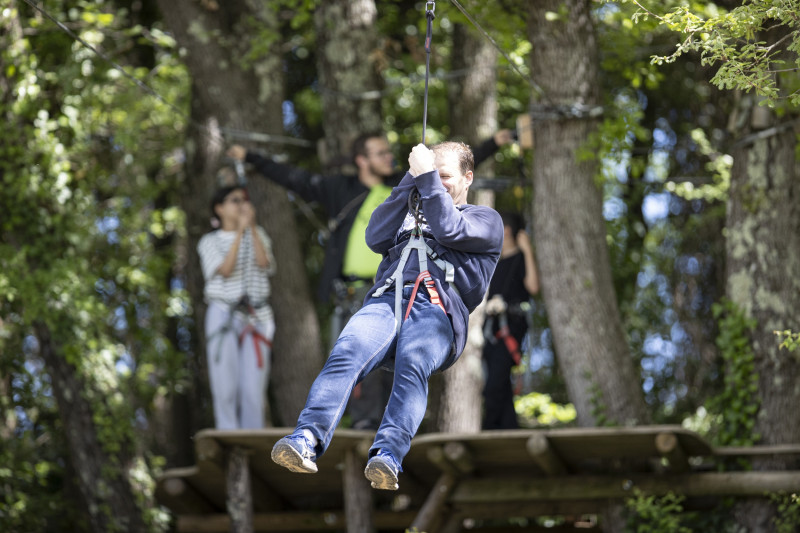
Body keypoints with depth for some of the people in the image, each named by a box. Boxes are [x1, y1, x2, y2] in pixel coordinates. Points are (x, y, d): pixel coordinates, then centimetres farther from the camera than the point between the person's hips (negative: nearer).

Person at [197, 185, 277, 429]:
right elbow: (225, 270, -9)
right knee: (226, 386, -7)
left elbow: (265, 265, -2)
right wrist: (240, 231, -10)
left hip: (256, 317, 2)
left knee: (254, 388, -6)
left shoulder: (257, 235, 16)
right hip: (223, 315, -2)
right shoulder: (209, 242, 9)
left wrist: (252, 227, -7)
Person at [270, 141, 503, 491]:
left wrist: (428, 176, 10)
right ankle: (307, 440, -51)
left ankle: (388, 455, -58)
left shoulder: (486, 219, 27)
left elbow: (450, 231, 5)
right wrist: (411, 179, 14)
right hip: (385, 301, 3)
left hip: (437, 311, -3)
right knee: (347, 353, -31)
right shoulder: (409, 212, 39)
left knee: (412, 364, -37)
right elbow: (375, 237, 17)